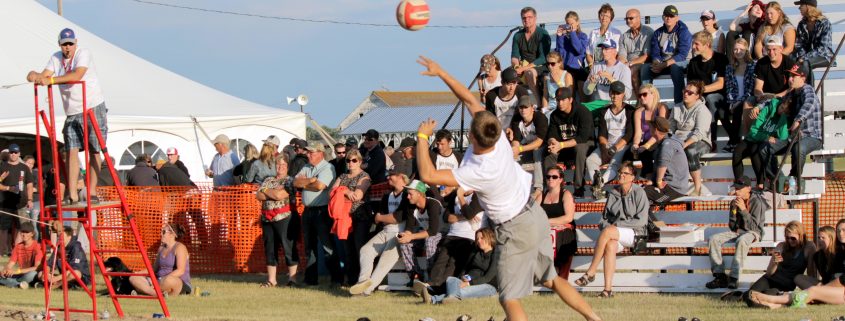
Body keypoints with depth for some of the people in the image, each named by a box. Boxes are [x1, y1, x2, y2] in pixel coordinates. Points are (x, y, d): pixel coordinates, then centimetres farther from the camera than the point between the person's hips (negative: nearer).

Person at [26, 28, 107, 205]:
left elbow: (77, 75, -28)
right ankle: (72, 195, -10)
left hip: (93, 108, -5)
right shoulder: (56, 58, 8)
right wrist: (36, 76, -26)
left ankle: (92, 192, 3)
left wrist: (51, 80, -35)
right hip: (72, 112, 5)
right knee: (71, 150, -6)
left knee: (94, 151, -2)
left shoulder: (83, 54, -11)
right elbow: (45, 75, -2)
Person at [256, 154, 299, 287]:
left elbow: (280, 195, -16)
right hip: (267, 219, 6)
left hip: (285, 218, -6)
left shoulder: (290, 181, -2)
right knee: (270, 249, 8)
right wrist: (274, 193, -9)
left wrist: (266, 191, -1)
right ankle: (271, 280, 14)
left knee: (289, 248, -4)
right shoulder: (268, 180, 17)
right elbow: (258, 196, 5)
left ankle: (292, 278, 0)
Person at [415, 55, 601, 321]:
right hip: (534, 216, 8)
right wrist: (440, 73, -3)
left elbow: (427, 175, -29)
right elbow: (470, 99, -4)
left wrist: (422, 137, -19)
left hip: (516, 230, -8)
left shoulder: (477, 173, -31)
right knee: (551, 279, 20)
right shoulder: (498, 137, -14)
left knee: (510, 299, -2)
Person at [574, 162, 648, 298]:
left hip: (634, 234, -4)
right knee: (610, 245, -34)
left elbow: (641, 221, -6)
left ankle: (590, 272, -30)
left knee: (607, 232, -34)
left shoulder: (639, 193, 1)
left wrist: (617, 224, -11)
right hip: (615, 235, 4)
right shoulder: (612, 193, 17)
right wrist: (604, 224, -4)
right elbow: (605, 217, 21)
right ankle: (608, 289, -42)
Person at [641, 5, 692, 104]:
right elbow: (655, 52, 3)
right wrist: (656, 63, -22)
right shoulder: (658, 33, 8)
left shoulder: (683, 32, -9)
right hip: (663, 63, 5)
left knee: (675, 67, -40)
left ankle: (679, 102, -39)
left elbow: (682, 55, -19)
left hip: (682, 62, -5)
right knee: (644, 69, -19)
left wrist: (664, 65, -27)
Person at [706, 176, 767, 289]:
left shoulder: (757, 202, -11)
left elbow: (754, 226, -16)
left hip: (752, 232, -6)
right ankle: (720, 276, -23)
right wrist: (734, 209, -9)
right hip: (737, 231, 6)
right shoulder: (734, 202, 5)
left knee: (742, 241, -41)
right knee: (713, 239, -17)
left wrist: (743, 209, -22)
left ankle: (734, 278, -41)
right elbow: (732, 226, 6)